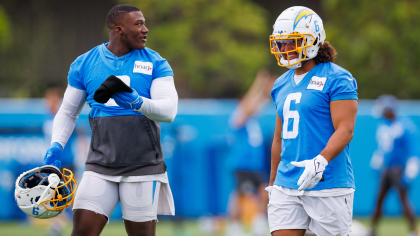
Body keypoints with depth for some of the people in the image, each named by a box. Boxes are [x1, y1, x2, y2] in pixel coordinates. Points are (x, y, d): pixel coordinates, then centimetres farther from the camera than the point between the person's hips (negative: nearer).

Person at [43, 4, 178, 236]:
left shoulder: (155, 63, 3)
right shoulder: (84, 64, 7)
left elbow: (169, 110, -9)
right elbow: (68, 112, 16)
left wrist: (138, 102, -29)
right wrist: (56, 146, -1)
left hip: (143, 165, -1)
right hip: (100, 165, 1)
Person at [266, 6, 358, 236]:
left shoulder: (337, 79, -6)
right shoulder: (282, 85, 16)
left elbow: (345, 130, -15)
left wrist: (321, 161, -30)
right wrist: (272, 183, 24)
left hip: (327, 185, -6)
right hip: (287, 187, 6)